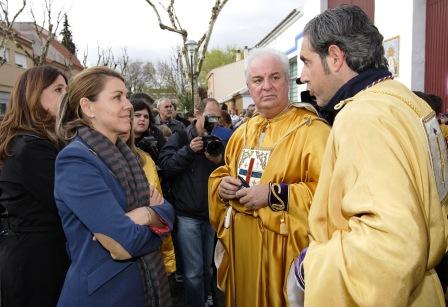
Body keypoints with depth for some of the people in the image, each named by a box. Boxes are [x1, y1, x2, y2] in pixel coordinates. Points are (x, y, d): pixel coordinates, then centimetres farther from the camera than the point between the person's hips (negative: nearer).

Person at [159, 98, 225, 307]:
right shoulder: (179, 138, -2)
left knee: (207, 268, 18)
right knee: (194, 272, -3)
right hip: (187, 216, -5)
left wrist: (220, 162, -11)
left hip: (211, 215, 5)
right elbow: (164, 166, -13)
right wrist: (188, 151, -22)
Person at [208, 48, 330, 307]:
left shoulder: (312, 130, -13)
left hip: (282, 249, -6)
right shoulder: (243, 132, 11)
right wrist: (222, 185, -2)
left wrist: (275, 194, -24)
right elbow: (222, 174, 21)